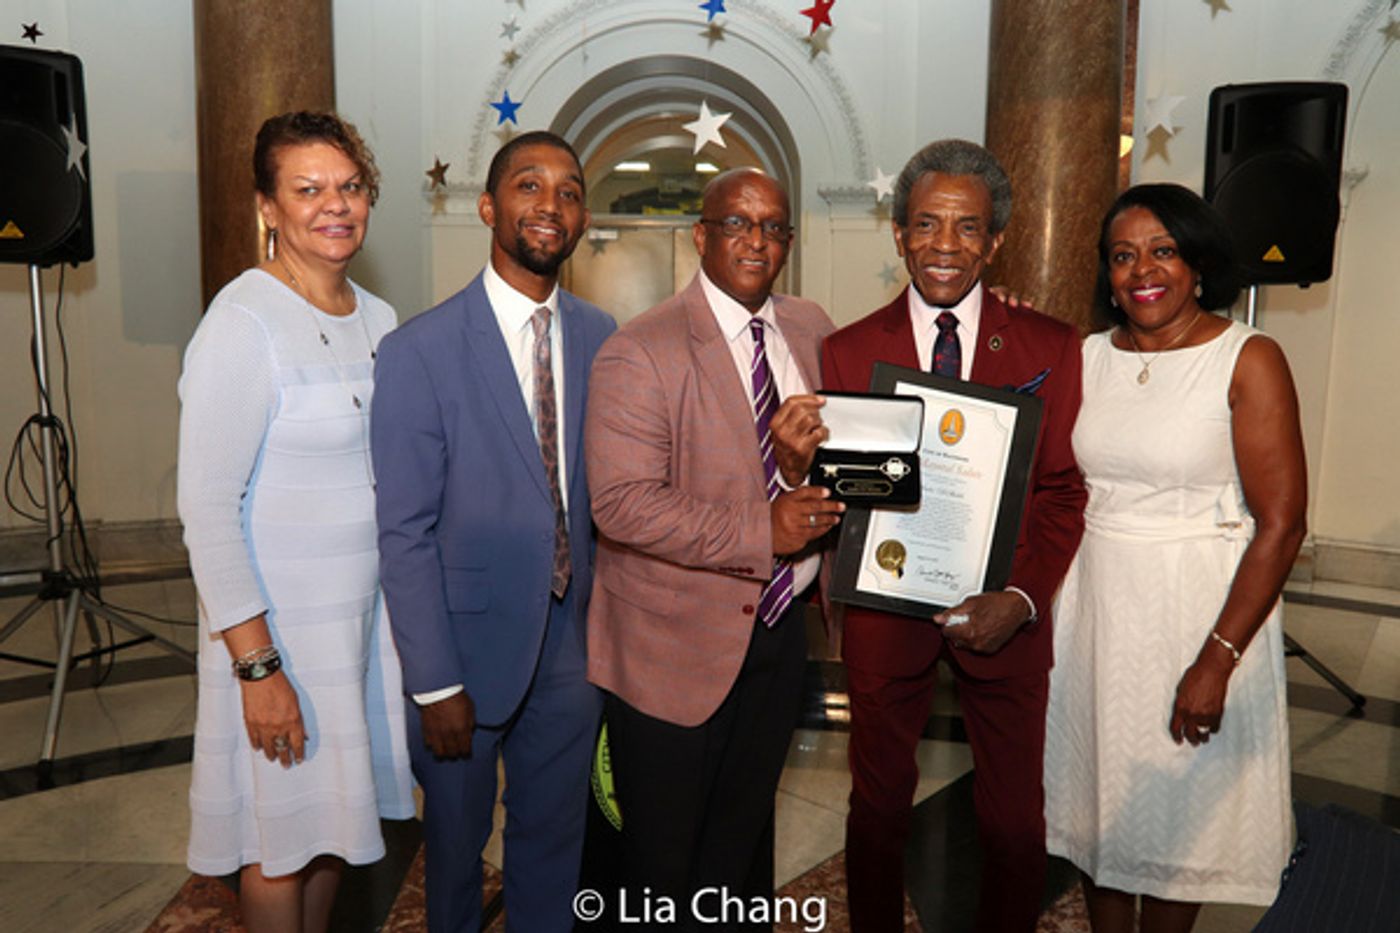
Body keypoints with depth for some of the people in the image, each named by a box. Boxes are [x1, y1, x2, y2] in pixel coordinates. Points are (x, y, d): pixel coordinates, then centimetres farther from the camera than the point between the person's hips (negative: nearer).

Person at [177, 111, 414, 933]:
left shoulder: (377, 318, 5)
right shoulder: (244, 324, -17)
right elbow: (207, 508, -18)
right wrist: (258, 666, -19)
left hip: (368, 606, 7)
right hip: (279, 617, -6)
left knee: (335, 816, 20)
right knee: (284, 836, 11)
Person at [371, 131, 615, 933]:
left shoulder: (601, 339, 0)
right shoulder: (421, 352, -13)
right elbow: (405, 533, -12)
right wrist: (434, 683, -12)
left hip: (571, 642, 3)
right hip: (469, 641, -3)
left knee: (554, 836, 21)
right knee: (458, 840, 20)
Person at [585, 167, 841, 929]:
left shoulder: (810, 330, 4)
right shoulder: (638, 353, -17)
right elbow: (622, 503, -24)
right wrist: (760, 532, -28)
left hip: (779, 629, 6)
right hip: (676, 647, -6)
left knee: (747, 836, 25)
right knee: (663, 859, 13)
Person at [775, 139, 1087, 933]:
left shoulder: (1052, 348, -2)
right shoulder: (848, 351, -3)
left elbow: (1064, 492, -1)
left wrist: (1022, 598, -14)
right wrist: (798, 467, -26)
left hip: (1004, 614, 0)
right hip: (885, 610, 0)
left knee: (1015, 824, 12)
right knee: (880, 810, 17)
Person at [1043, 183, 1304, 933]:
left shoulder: (1248, 360, -10)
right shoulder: (1090, 357, 4)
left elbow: (1281, 524, -14)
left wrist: (1217, 660, -19)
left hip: (1198, 608, -4)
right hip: (1093, 599, 4)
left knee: (1178, 800, 12)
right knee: (1097, 790, 17)